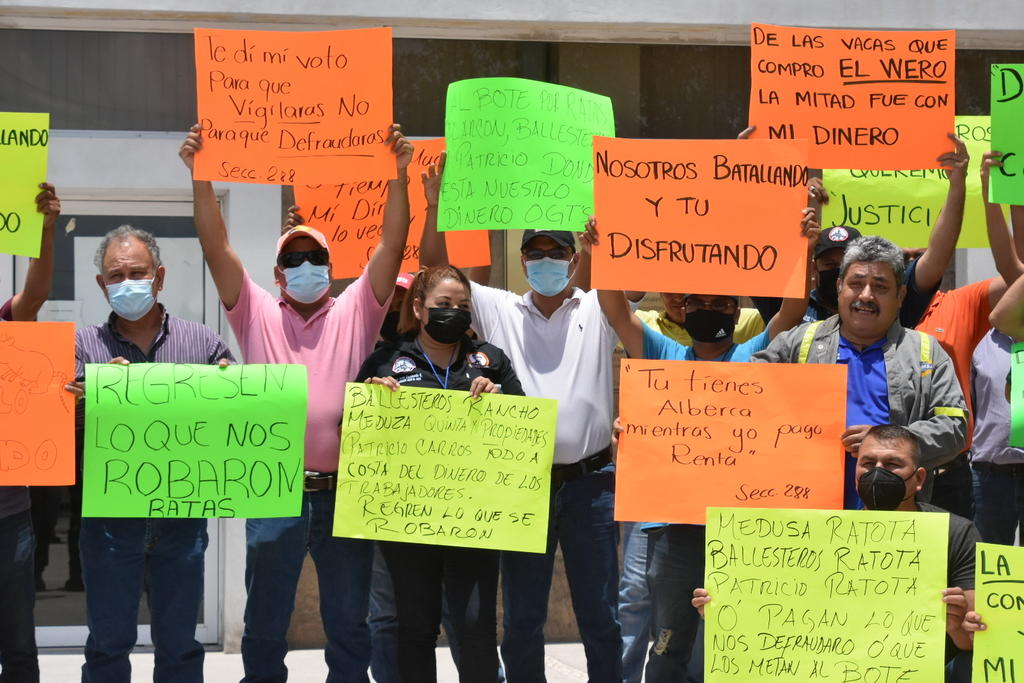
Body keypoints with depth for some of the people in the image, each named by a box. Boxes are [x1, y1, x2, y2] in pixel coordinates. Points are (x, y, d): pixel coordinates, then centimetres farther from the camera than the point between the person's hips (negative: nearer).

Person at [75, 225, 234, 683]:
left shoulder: (201, 343, 6)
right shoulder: (84, 346, 5)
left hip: (181, 514, 1)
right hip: (109, 517, -1)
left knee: (179, 644, 10)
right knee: (108, 643, 7)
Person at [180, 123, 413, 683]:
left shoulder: (355, 312, 8)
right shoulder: (258, 315, 8)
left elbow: (392, 245, -1)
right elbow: (216, 247, 0)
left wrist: (398, 176, -11)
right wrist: (200, 178, -10)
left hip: (344, 491, 0)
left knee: (349, 624, 9)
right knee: (264, 623, 8)